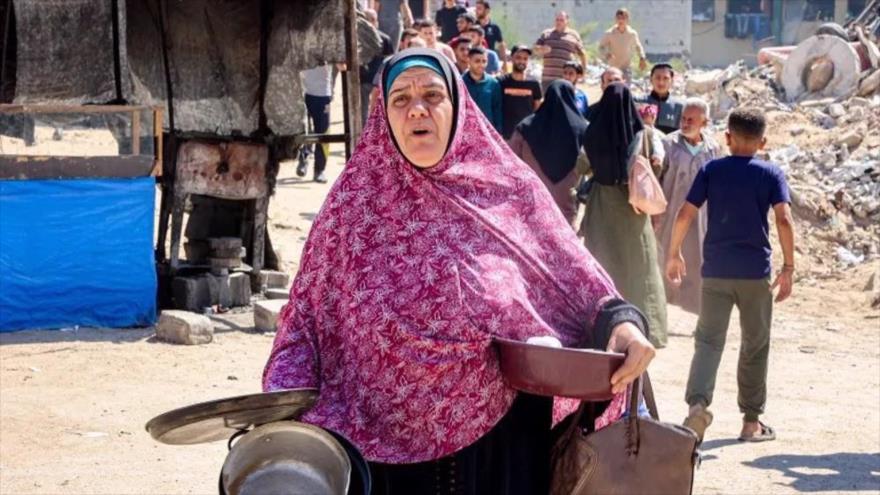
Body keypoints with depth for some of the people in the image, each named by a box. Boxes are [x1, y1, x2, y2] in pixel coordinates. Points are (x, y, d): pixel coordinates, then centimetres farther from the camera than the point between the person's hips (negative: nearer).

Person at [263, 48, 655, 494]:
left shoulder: (510, 189, 0)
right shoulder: (354, 206, 0)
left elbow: (572, 276, 0)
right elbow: (306, 321, 0)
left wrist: (619, 320, -21)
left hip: (503, 441, 1)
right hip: (391, 448, 0)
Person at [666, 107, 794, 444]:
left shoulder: (710, 170, 2)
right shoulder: (771, 174, -1)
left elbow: (685, 215, -3)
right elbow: (784, 220, -12)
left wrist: (673, 254, 9)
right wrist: (788, 267, -7)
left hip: (716, 270, 1)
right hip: (756, 271, 0)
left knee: (709, 340, 2)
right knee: (755, 346, 11)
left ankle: (698, 402, -22)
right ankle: (751, 421, 17)